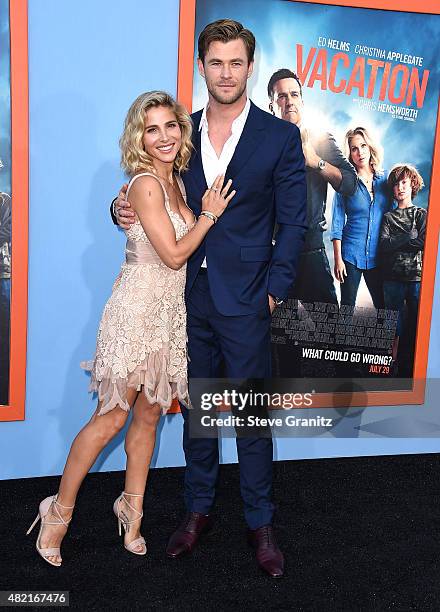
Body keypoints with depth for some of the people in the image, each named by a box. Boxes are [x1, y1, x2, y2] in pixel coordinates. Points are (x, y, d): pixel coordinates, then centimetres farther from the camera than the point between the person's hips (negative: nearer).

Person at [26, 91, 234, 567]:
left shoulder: (174, 180, 11)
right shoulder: (145, 183, -15)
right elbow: (173, 254, -17)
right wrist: (209, 214, -7)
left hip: (168, 313, 8)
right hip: (137, 310, -8)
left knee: (149, 415, 13)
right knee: (111, 419, -2)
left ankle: (131, 507, 29)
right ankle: (59, 512, 15)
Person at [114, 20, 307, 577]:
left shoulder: (280, 137, -1)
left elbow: (293, 223, -2)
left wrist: (274, 291, -8)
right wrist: (126, 209, -7)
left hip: (245, 301, -3)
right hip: (189, 296, 4)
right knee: (195, 410, 14)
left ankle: (259, 521, 23)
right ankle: (198, 509, 31)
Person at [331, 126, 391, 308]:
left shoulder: (384, 179, 5)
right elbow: (337, 223, -3)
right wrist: (338, 259, -8)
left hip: (378, 255, 2)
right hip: (351, 253, -2)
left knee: (384, 307, 5)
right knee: (347, 307, 3)